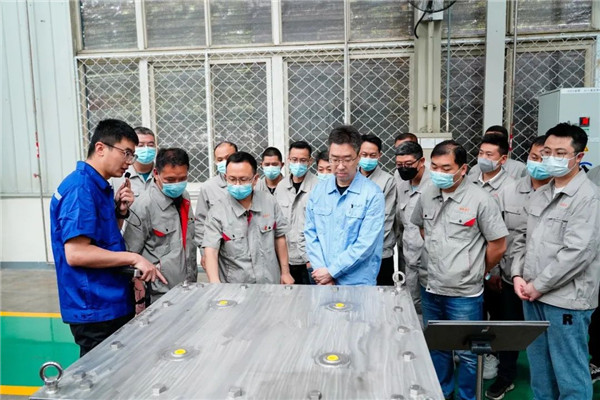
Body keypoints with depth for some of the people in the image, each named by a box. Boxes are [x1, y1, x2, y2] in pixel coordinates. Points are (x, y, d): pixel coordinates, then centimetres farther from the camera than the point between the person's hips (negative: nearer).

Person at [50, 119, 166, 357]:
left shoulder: (100, 187, 11)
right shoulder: (81, 188, -18)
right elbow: (76, 253, -25)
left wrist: (120, 212, 1)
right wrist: (134, 258, -20)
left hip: (113, 304, 9)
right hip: (95, 309, -9)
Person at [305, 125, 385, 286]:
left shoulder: (373, 194, -11)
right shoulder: (318, 191, 2)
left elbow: (365, 244, -15)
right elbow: (311, 234, 2)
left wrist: (331, 271, -13)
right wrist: (321, 270, -9)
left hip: (358, 283, -3)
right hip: (322, 280, 3)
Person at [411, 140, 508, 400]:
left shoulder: (480, 200, -14)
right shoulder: (427, 196, 0)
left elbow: (498, 245, -8)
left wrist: (477, 273, 3)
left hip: (464, 294, -5)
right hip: (430, 289, 5)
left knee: (466, 354, 11)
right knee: (436, 347, 21)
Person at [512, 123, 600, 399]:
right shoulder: (539, 195, 11)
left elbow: (578, 252, -19)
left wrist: (538, 286, -14)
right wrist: (518, 275, 1)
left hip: (566, 300, -7)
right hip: (532, 296, 7)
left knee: (570, 374, 6)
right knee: (539, 368, 19)